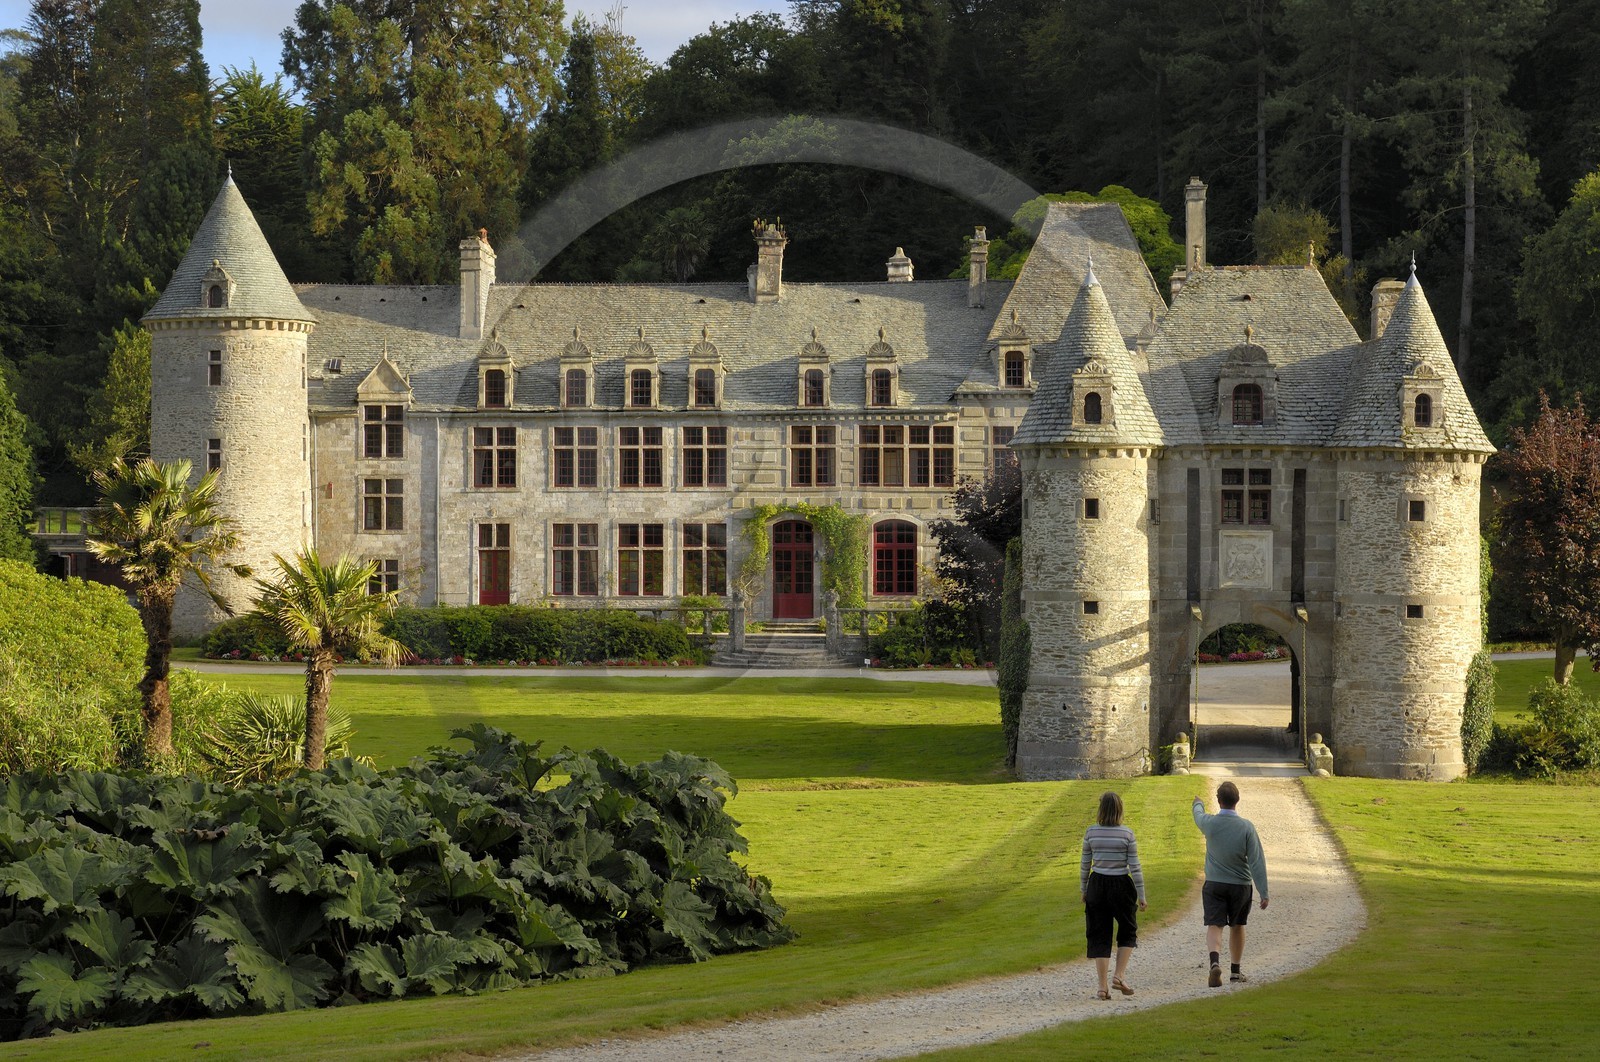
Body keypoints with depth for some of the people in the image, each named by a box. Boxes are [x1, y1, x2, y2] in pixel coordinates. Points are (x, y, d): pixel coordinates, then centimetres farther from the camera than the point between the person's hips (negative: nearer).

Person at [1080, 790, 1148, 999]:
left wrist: (1083, 888, 17)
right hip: (1121, 885, -2)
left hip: (1097, 885, 2)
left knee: (1099, 935, 7)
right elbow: (1134, 867, -7)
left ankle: (1103, 986, 3)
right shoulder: (1127, 834, -8)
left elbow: (1084, 864, 4)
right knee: (1127, 931, 18)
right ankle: (1119, 976, 2)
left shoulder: (1091, 833, -3)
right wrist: (1141, 894, -1)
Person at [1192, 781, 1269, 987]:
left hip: (1214, 885, 0)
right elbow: (1257, 861, -14)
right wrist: (1264, 892, -11)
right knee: (1237, 926, 17)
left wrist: (1198, 805, 43)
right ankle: (1235, 971, 28)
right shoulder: (1246, 827, -13)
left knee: (1214, 926, -5)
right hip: (1240, 884, 0)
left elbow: (1198, 816, 19)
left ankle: (1215, 962, -32)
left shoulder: (1209, 823, -8)